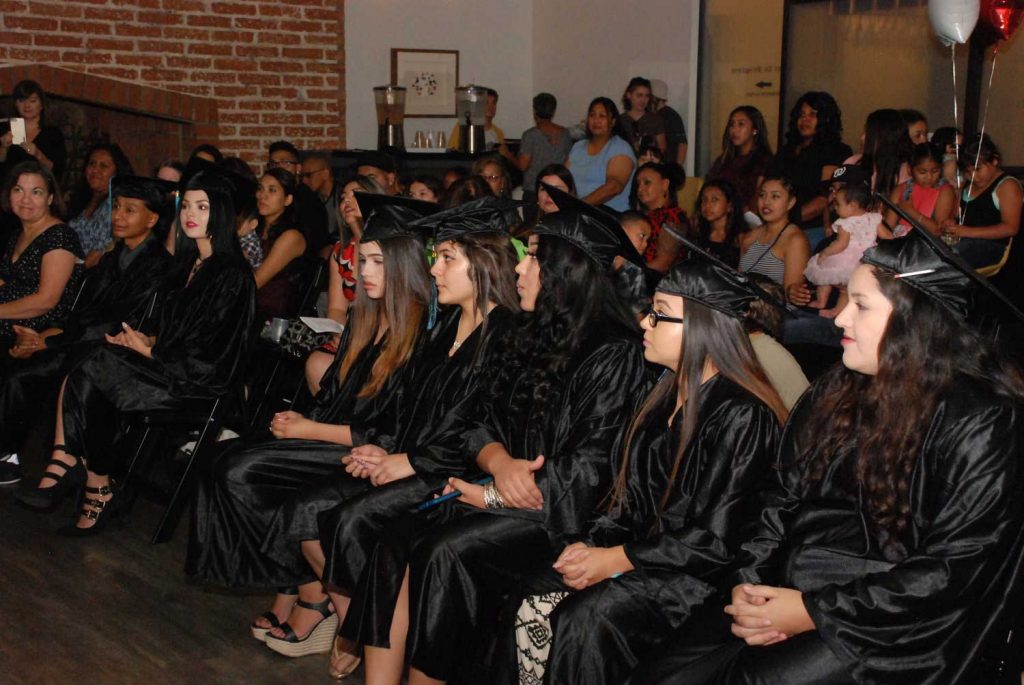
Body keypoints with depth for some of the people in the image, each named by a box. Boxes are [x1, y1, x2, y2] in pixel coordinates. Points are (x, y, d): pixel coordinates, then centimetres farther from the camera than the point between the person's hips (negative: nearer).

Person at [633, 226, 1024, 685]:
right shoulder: (835, 393, 10)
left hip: (892, 626, -6)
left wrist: (816, 612, -17)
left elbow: (955, 570, -16)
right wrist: (746, 583, -6)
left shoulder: (979, 423, -11)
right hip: (786, 593, 6)